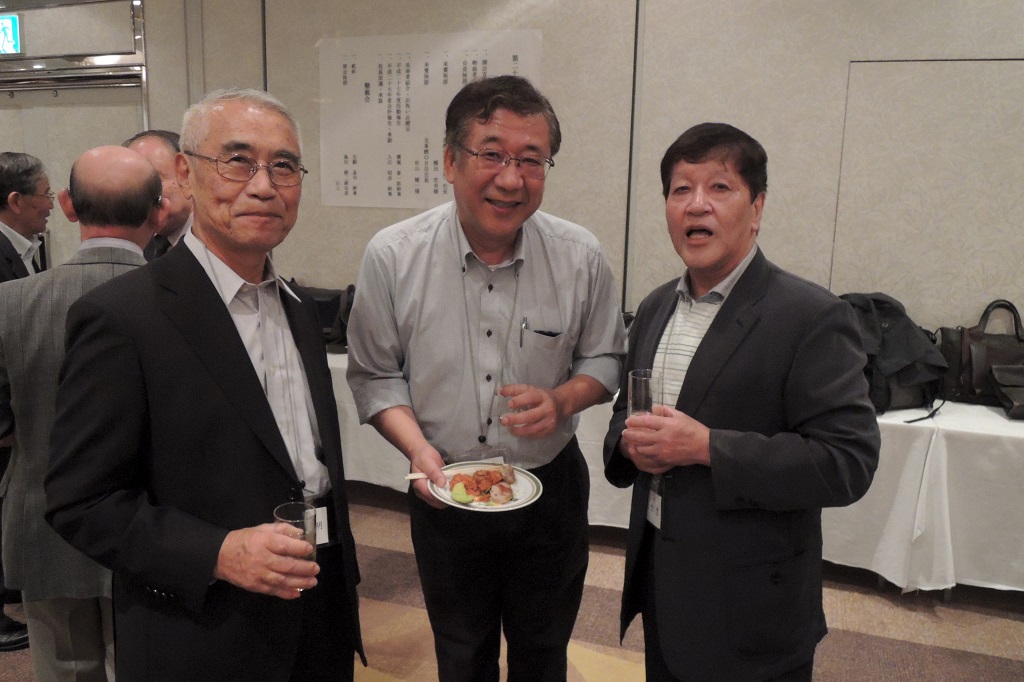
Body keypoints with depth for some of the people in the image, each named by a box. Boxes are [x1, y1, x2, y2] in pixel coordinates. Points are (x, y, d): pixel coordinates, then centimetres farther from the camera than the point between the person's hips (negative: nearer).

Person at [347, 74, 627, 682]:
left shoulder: (580, 256, -12)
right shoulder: (392, 256, -14)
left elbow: (605, 359, 2)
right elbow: (375, 375, -4)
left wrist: (563, 399, -18)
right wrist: (417, 447, -19)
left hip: (551, 490, 1)